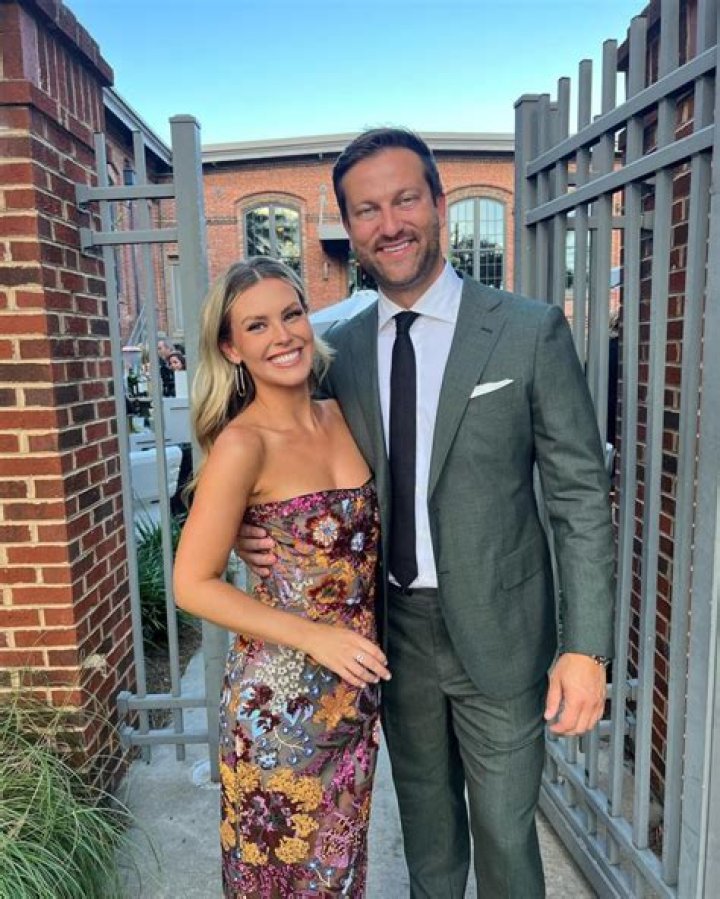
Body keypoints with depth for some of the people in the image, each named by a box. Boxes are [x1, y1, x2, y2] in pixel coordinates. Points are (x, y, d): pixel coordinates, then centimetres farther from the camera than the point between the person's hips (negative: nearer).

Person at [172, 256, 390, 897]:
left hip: (355, 684, 6)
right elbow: (193, 585, -15)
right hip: (281, 693, -5)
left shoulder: (341, 417, 0)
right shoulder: (242, 444, -18)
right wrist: (314, 635, -20)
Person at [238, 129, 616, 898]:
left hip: (496, 629, -3)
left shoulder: (531, 331, -11)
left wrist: (585, 646, -13)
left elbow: (579, 495, -10)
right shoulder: (340, 348, 0)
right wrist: (266, 534, -10)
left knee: (504, 830, 14)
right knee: (424, 817, 25)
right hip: (395, 627, 4)